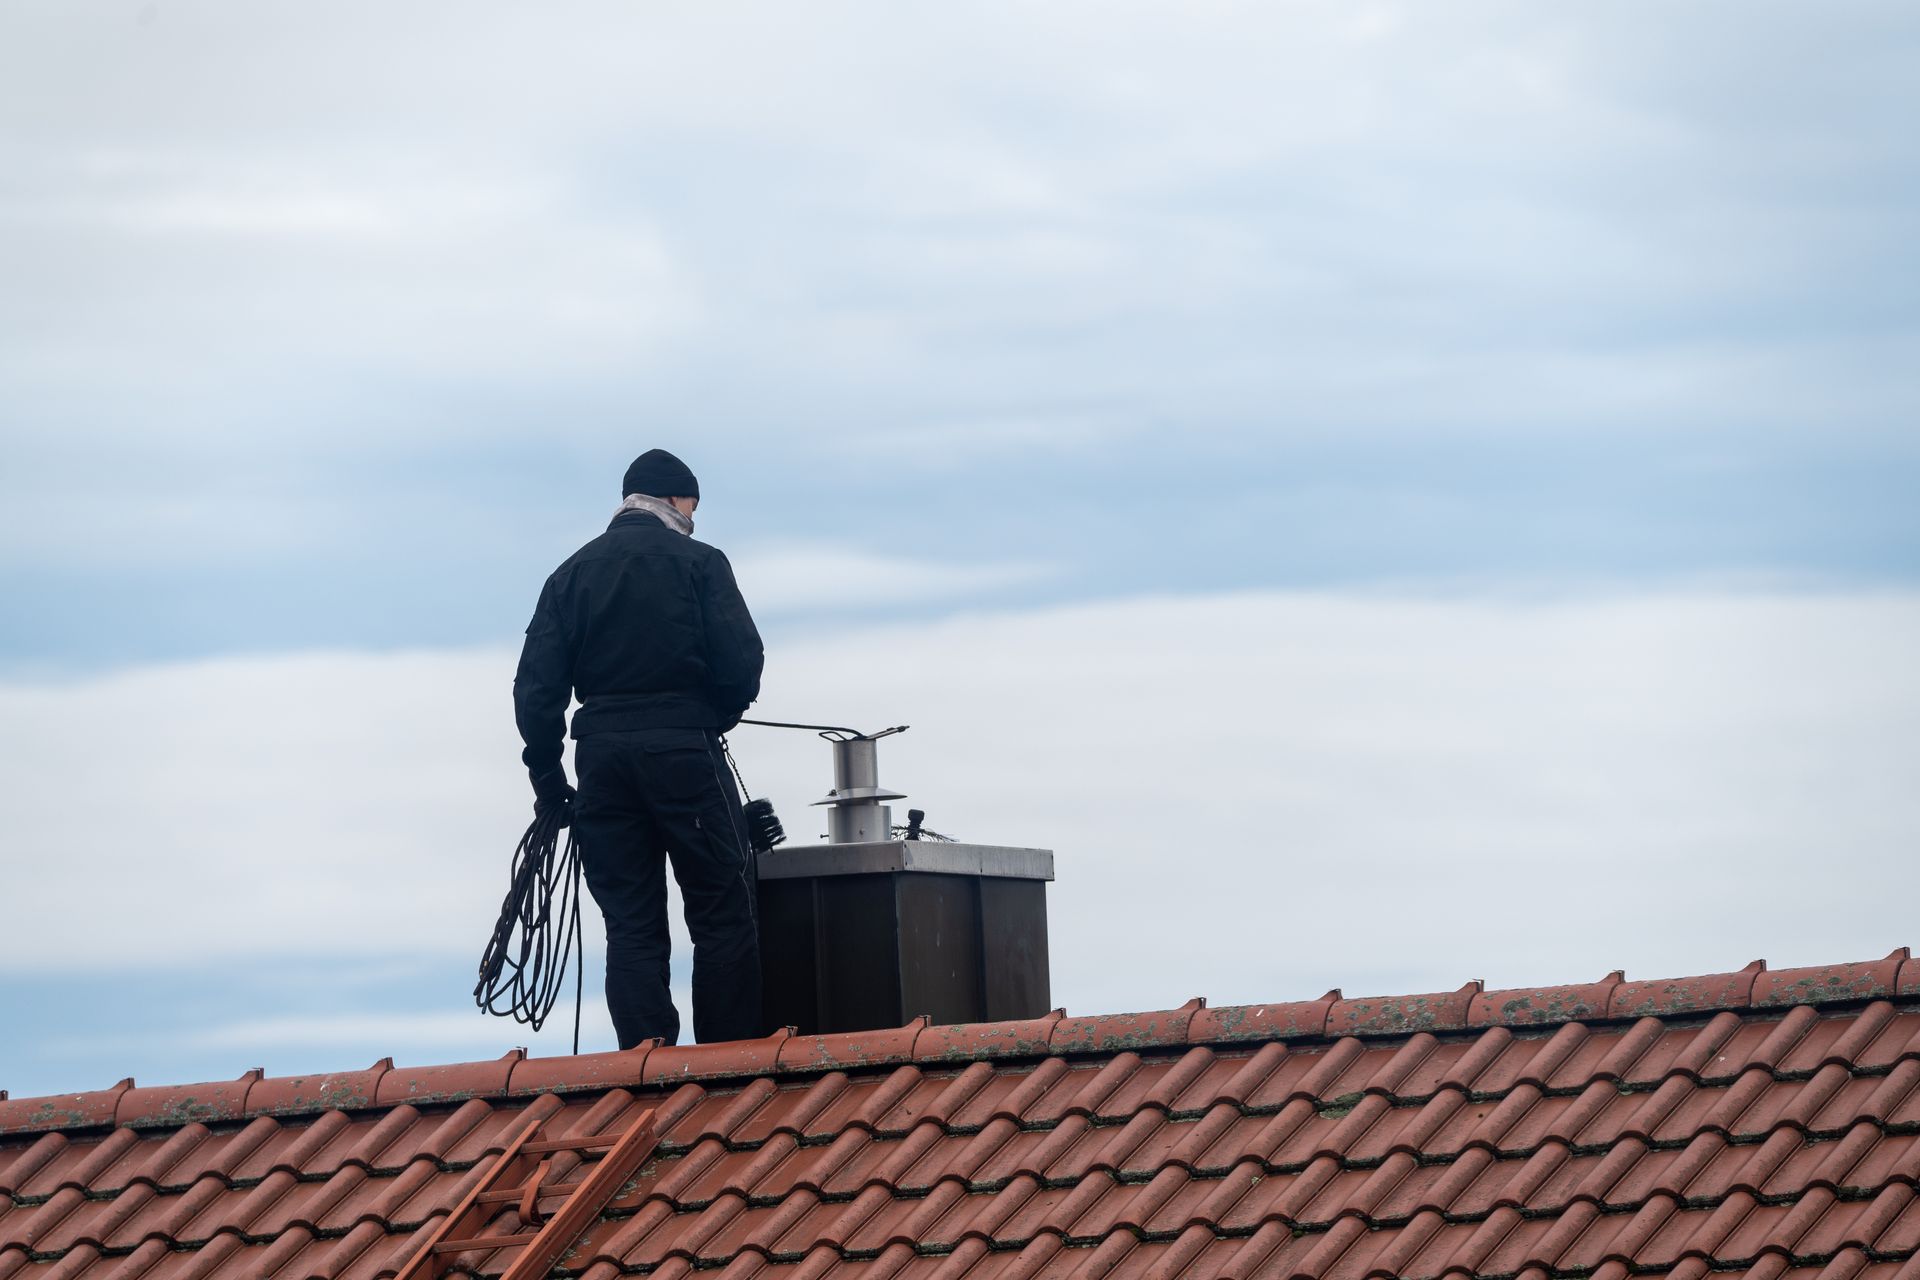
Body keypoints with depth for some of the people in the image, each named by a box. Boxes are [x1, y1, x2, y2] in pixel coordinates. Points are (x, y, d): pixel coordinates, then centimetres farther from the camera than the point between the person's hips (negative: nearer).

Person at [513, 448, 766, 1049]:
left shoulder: (572, 573, 12)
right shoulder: (698, 562, 0)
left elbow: (536, 685, 6)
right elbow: (740, 663, -7)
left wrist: (547, 775, 10)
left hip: (601, 752, 4)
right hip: (683, 747, -4)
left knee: (631, 927, 5)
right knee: (724, 916, 1)